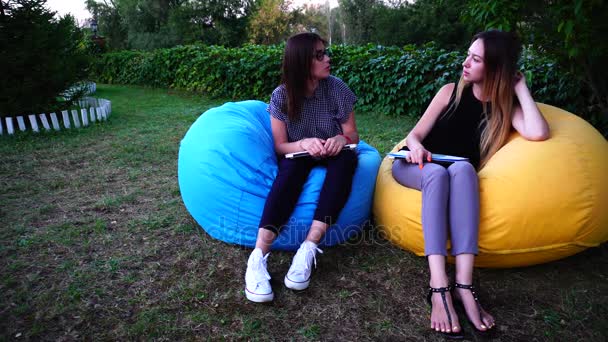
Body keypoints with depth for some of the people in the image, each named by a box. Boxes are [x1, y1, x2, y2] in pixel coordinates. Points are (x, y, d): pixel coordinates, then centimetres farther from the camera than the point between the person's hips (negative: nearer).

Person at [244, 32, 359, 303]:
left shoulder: (336, 88, -9)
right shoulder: (281, 96, -11)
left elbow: (353, 135, -4)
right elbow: (280, 146, -9)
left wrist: (342, 139, -27)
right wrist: (304, 143, -30)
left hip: (331, 160, 1)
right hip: (298, 161, -1)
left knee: (347, 156, -33)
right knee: (294, 161, -36)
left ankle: (309, 249, -40)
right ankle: (258, 256, -43)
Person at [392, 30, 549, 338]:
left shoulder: (507, 106, 0)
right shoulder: (451, 91, 0)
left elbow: (538, 133, -21)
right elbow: (416, 133, 0)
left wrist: (521, 88, -10)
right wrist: (416, 146, -23)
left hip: (459, 175, 0)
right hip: (417, 167, 0)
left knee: (462, 168, -36)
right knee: (438, 173, -36)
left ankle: (464, 284, -45)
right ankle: (439, 287, -46)